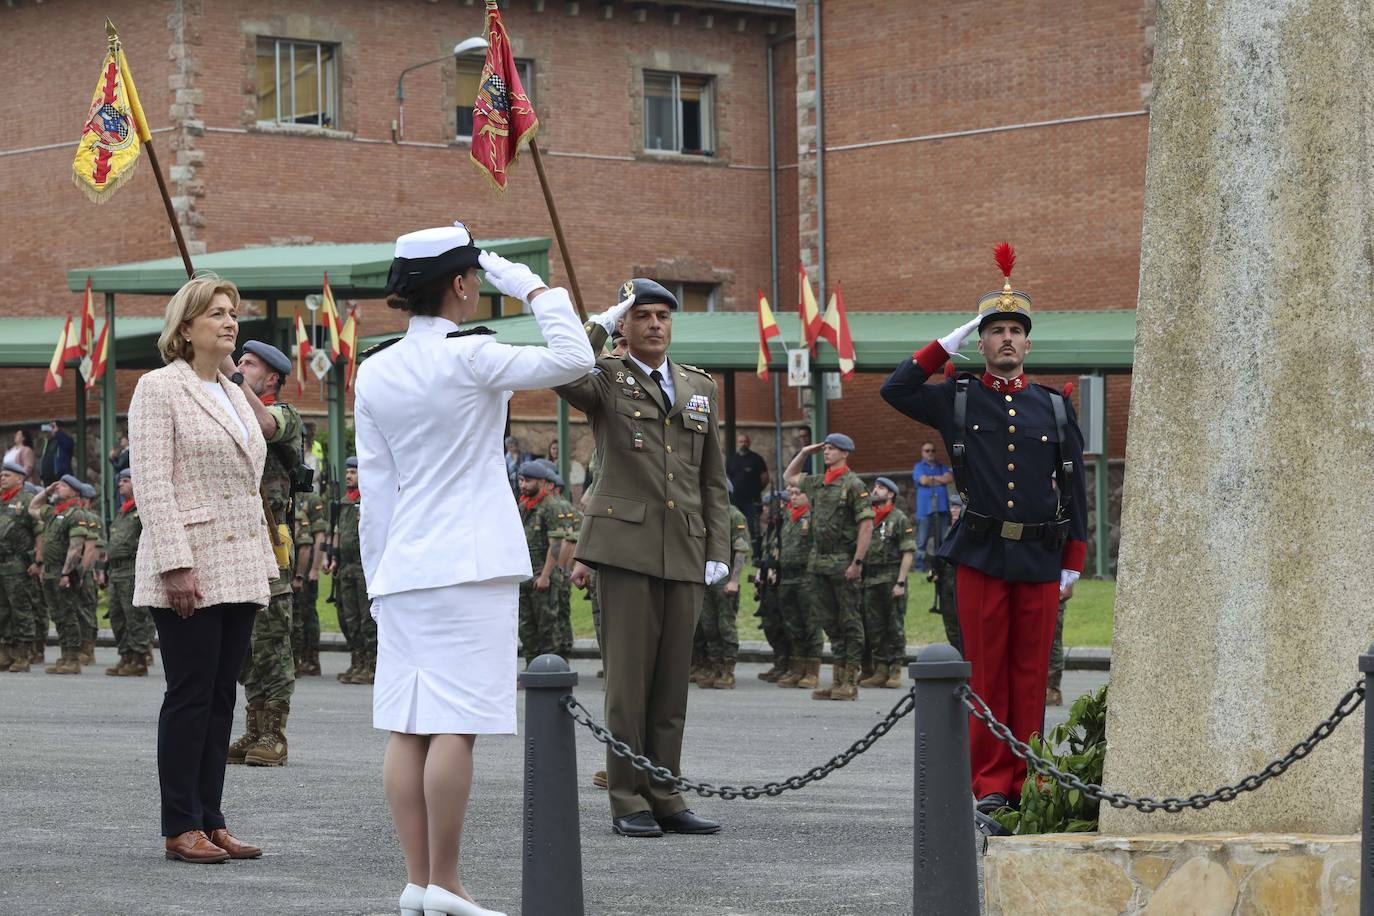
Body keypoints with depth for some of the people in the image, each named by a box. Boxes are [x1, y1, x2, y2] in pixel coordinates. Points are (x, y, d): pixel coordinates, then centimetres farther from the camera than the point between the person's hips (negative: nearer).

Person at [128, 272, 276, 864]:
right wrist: (177, 565, -20)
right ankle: (181, 829, -2)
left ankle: (211, 821, 11)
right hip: (188, 571, -7)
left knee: (221, 697, 7)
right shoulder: (159, 389, -5)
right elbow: (152, 483, -13)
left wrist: (263, 565, 16)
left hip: (238, 571, 7)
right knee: (190, 696, -6)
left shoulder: (235, 396, 18)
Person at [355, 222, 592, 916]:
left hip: (402, 568, 6)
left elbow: (375, 487, 12)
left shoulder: (374, 372, 8)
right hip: (471, 566, -6)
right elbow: (572, 360, -5)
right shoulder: (470, 357, -9)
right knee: (455, 725, -6)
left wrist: (377, 575, 17)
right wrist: (534, 289, 3)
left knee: (407, 726, 4)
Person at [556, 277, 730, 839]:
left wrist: (718, 552, 9)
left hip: (684, 554, 4)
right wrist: (605, 319, -12)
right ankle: (628, 802, 0)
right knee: (628, 676, -4)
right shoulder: (605, 381, 4)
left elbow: (713, 480, 17)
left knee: (672, 680, 6)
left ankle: (664, 797, 11)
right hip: (625, 545, -4)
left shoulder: (701, 388, 17)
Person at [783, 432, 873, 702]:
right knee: (829, 621, 9)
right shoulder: (817, 483, 14)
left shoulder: (854, 485, -8)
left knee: (850, 623, -3)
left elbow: (867, 525, -13)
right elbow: (789, 477, 32)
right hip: (818, 563, 7)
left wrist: (857, 562, -18)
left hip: (843, 562, -7)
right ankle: (837, 680, 12)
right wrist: (804, 453, 17)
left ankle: (850, 682, -3)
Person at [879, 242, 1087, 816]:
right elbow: (896, 390, 0)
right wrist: (946, 346, -1)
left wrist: (1073, 561, 6)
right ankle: (989, 783, 5)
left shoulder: (1055, 408, 10)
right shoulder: (959, 400, 7)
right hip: (981, 554, -1)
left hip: (1040, 558, 1)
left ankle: (1026, 782, 9)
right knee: (986, 673, 1)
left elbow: (1074, 489, 11)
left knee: (1031, 675, 4)